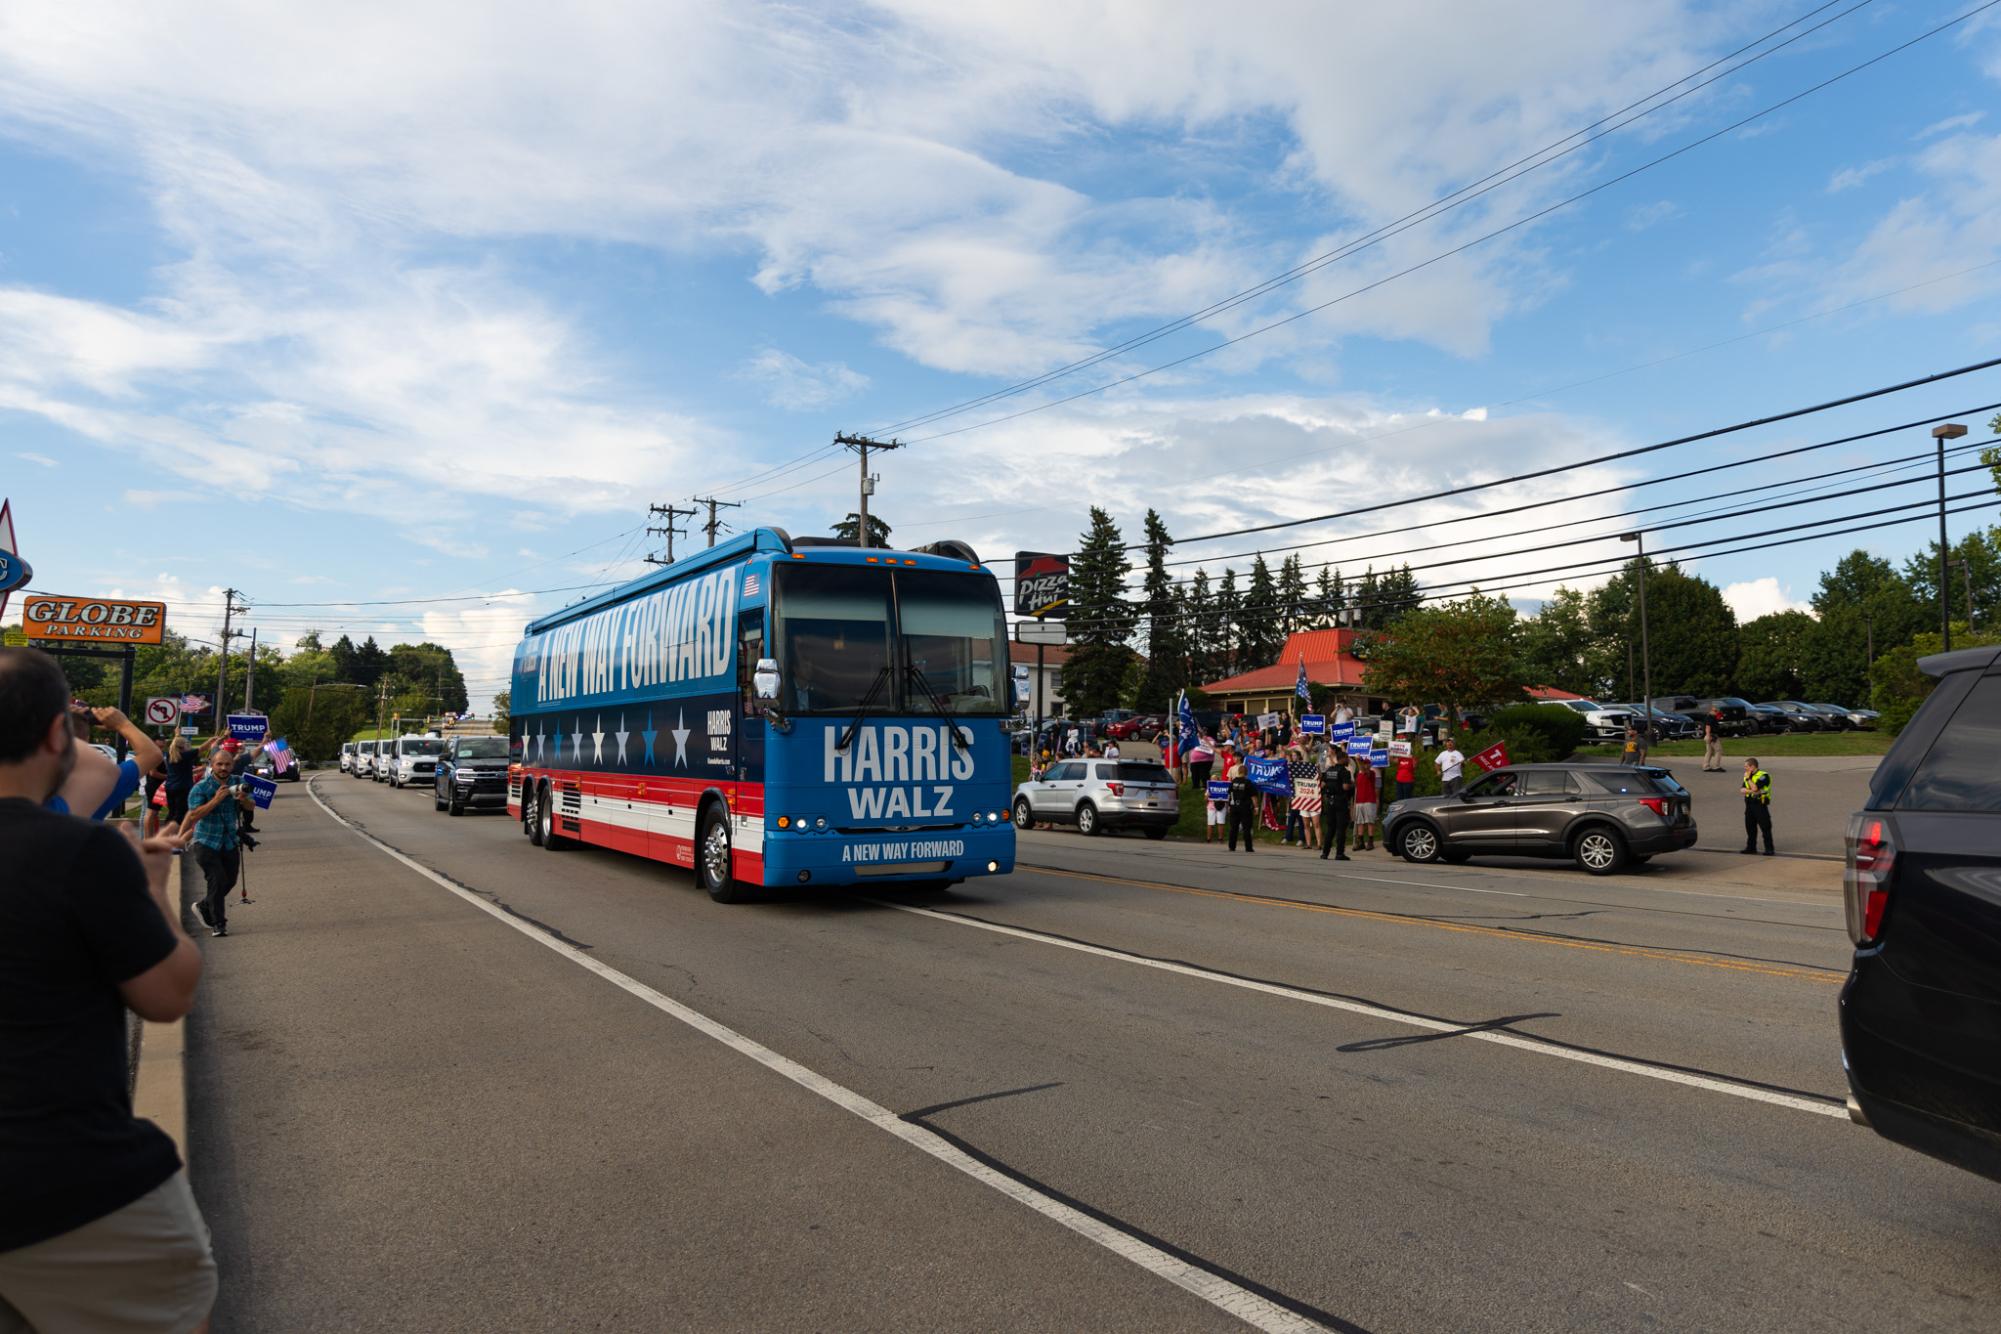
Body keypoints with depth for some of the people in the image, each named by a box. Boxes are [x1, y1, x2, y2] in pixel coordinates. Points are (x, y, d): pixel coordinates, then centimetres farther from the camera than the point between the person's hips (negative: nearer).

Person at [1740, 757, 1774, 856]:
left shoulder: (1763, 776, -11)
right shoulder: (1747, 776, 14)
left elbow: (1755, 788, -22)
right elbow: (1743, 790, 3)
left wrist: (1748, 778, -10)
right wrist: (1751, 791, -15)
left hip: (1760, 804, -8)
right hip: (1749, 804, 8)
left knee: (1765, 827, -6)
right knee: (1750, 827, 12)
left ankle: (1769, 849, -3)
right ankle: (1751, 847, 21)